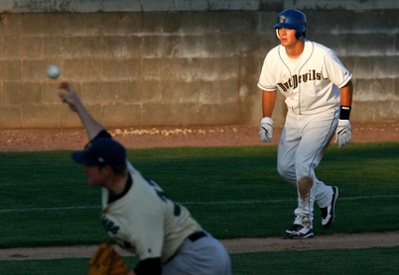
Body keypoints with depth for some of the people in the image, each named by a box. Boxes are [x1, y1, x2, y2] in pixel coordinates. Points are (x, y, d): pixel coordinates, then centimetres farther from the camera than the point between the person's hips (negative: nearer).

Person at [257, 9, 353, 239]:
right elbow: (268, 88, 6)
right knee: (285, 167, 4)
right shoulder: (273, 58, -11)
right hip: (295, 115, 6)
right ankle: (325, 195, 28)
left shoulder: (322, 55, -24)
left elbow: (346, 84, -12)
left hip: (323, 114, -6)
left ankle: (304, 222, -7)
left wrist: (344, 120, -14)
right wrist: (266, 120, -3)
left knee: (303, 163, -19)